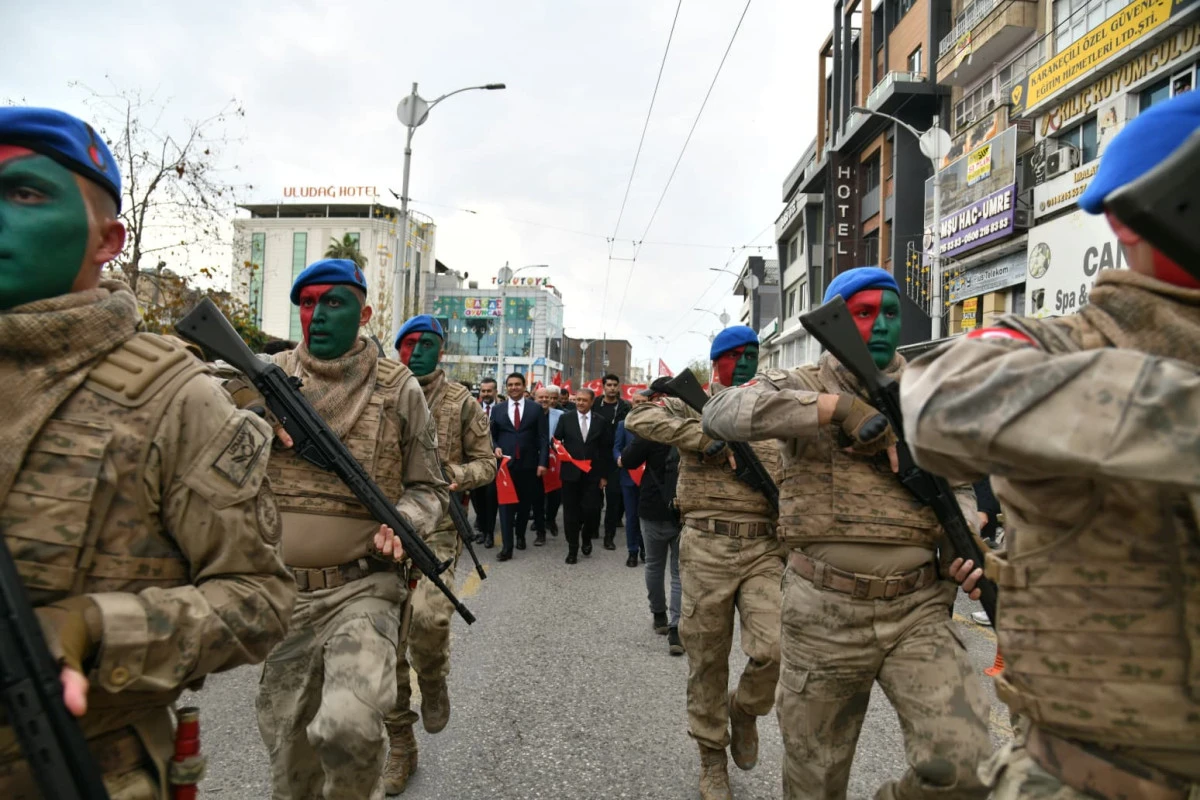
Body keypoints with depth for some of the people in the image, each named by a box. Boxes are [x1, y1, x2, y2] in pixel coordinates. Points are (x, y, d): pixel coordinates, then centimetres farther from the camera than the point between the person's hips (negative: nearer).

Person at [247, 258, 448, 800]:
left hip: (363, 589, -3)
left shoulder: (398, 388, -1)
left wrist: (403, 524, -15)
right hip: (281, 595, 3)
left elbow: (427, 488, 6)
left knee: (348, 726, -24)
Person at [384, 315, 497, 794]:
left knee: (429, 617, -26)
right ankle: (400, 747, 24)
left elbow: (487, 462, 5)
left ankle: (433, 682, 10)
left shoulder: (461, 402, 2)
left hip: (437, 528, -3)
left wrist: (457, 475, -14)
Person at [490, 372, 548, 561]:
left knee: (525, 503, 12)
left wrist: (542, 462, -8)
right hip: (506, 463, 0)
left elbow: (542, 438, -1)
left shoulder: (536, 408, 3)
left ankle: (520, 535, 33)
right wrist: (495, 448, -9)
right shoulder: (497, 409, 7)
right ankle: (507, 546, -4)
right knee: (506, 503, -4)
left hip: (528, 464, 0)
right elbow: (492, 435, 12)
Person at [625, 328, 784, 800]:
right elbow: (639, 418, -13)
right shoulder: (693, 408, 4)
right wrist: (705, 437, -20)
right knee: (707, 660, 7)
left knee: (776, 650, -13)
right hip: (706, 548, -2)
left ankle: (744, 709, 21)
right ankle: (712, 758, 29)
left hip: (764, 549, 2)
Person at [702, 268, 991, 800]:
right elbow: (723, 413, -19)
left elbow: (959, 485, 18)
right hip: (824, 612, -2)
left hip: (917, 608, 2)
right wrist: (837, 406, -23)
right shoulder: (802, 387, 0)